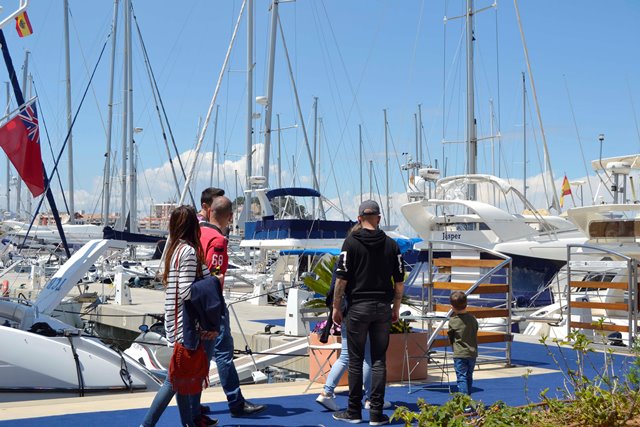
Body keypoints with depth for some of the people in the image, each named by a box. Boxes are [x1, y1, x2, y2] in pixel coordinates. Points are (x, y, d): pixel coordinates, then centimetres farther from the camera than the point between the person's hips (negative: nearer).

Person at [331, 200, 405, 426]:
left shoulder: (351, 242, -5)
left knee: (355, 361, 5)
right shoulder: (391, 244, 4)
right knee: (379, 361, 6)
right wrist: (396, 308, 16)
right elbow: (399, 282, 5)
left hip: (358, 307, -2)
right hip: (383, 308, 3)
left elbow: (341, 279, -8)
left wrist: (336, 307, -1)